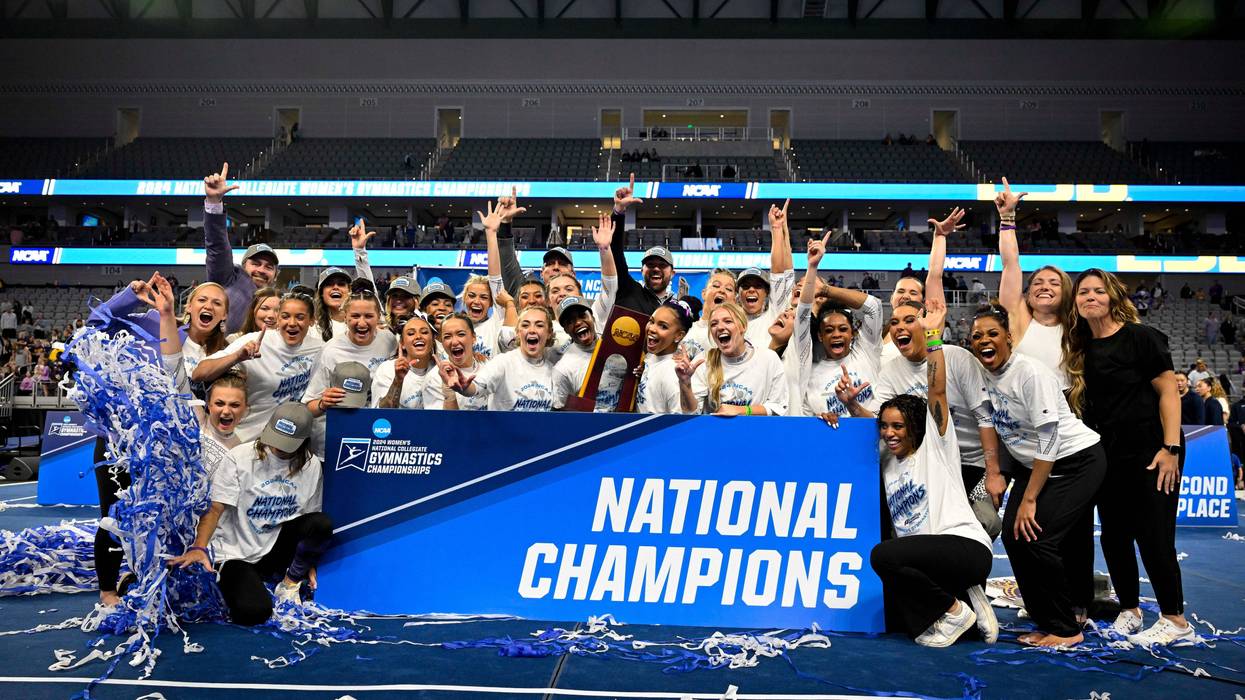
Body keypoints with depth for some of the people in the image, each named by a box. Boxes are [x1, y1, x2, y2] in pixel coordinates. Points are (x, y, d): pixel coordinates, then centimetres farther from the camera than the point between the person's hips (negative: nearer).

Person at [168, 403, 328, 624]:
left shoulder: (311, 466, 0)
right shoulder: (240, 457, -13)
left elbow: (310, 514, 11)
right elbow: (214, 508, -17)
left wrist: (308, 563, 10)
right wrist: (199, 548, -32)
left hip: (276, 548, 4)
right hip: (236, 552, -3)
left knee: (322, 524, -24)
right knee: (254, 613, -26)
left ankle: (290, 583, 1)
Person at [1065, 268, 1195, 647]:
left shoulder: (1139, 337, -8)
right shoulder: (1082, 349, 10)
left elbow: (1168, 391, -11)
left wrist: (1171, 448, -17)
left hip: (1150, 452, -6)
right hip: (1108, 456, 6)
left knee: (1153, 537, -5)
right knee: (1114, 536, 10)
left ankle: (1175, 621, 6)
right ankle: (1129, 610, 25)